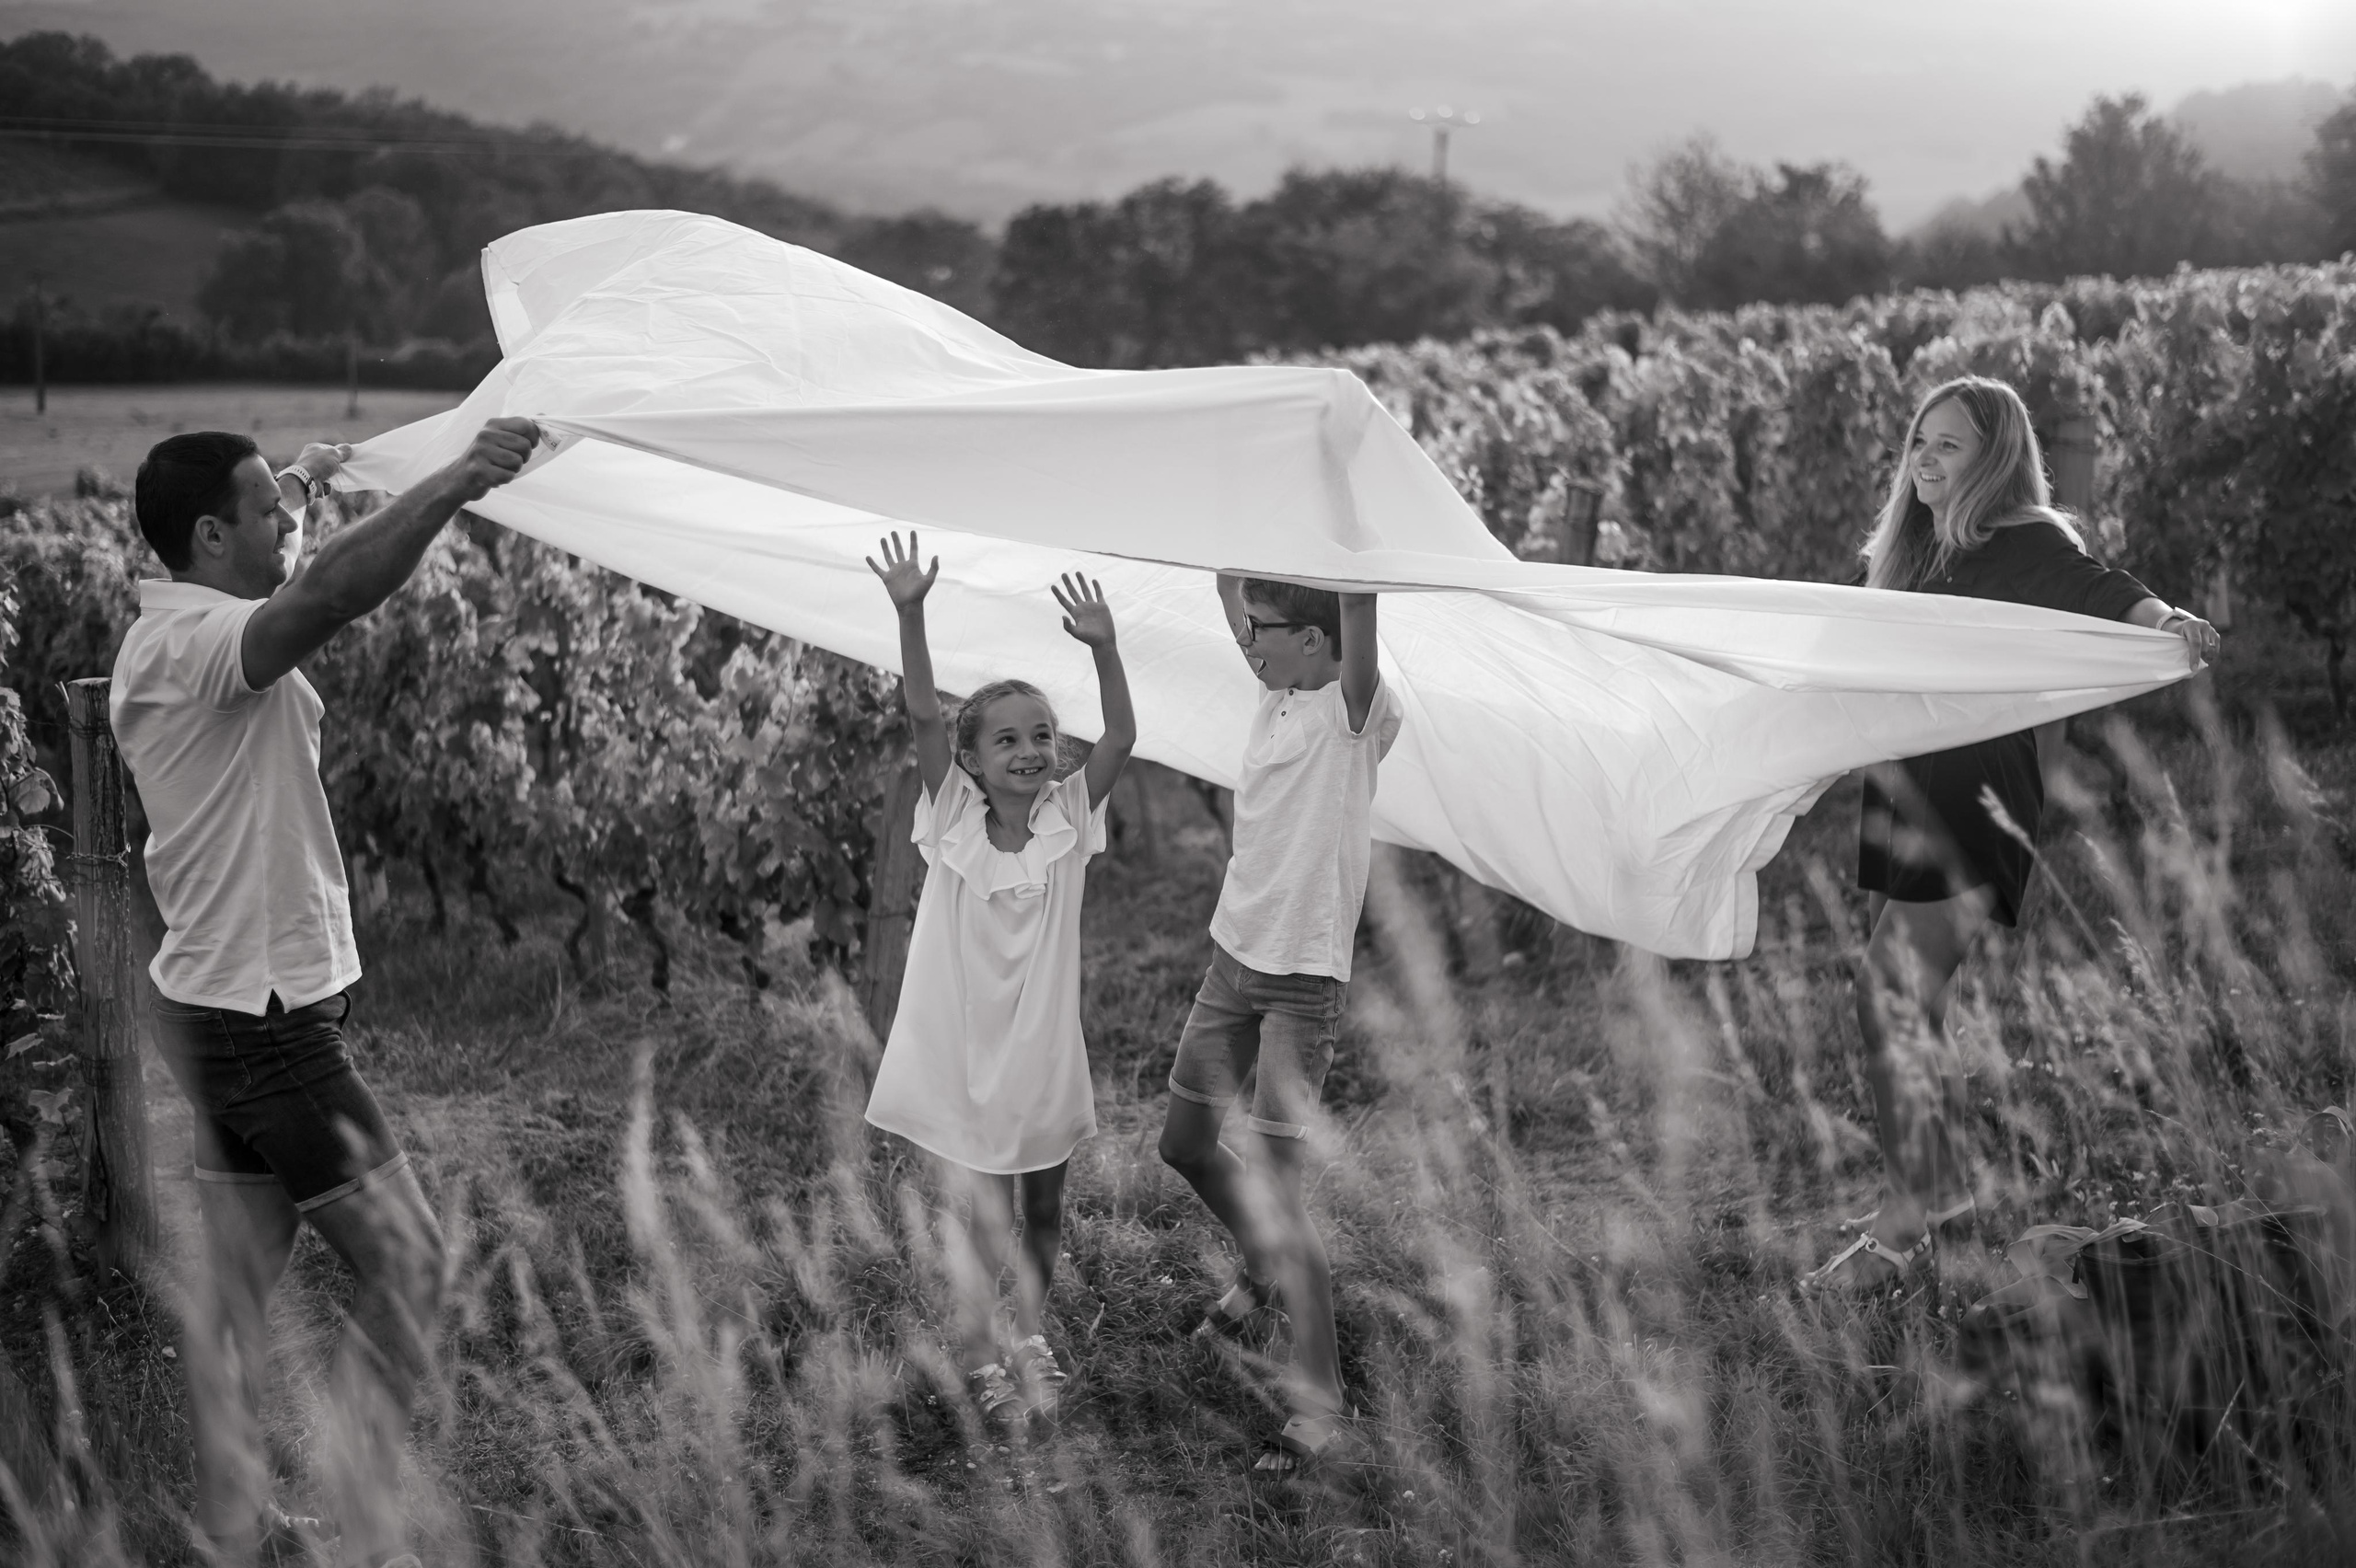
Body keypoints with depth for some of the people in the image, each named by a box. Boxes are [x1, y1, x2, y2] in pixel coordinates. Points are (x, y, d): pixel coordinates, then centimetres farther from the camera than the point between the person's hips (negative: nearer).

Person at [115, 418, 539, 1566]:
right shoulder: (193, 642, -19)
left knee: (238, 1285, 13)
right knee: (404, 1262, -5)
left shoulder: (190, 634, 11)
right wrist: (451, 486, -47)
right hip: (263, 1011, -10)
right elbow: (321, 602, -40)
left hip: (228, 1007, 10)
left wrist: (300, 487, 41)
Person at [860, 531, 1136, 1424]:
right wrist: (910, 615, -32)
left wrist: (1103, 649, -29)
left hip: (1040, 1048, 2)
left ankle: (1032, 1336, 35)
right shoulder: (952, 819, -7)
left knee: (1042, 1208, 15)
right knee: (980, 1215, -1)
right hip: (960, 1049, -2)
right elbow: (923, 714, -19)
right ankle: (983, 1358, 14)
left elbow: (1121, 737, -16)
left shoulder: (1068, 820, -4)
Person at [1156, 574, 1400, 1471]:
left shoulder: (1354, 714, -16)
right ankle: (1263, 1270, 47)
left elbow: (1358, 601, -32)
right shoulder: (1277, 695, 6)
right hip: (1235, 958, 8)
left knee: (1274, 1189, -9)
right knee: (1184, 1144, 20)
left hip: (1302, 982, -8)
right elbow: (1233, 598, 17)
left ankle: (1322, 1403, 0)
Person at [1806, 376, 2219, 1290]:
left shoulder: (2025, 546, -9)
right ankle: (1941, 1185, 27)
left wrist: (2165, 619, -47)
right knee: (1904, 999, 12)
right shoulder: (1907, 551, 15)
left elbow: (2093, 589, -27)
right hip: (1903, 795, 8)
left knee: (1893, 999, -13)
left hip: (1976, 800, -8)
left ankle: (1905, 1228, -8)